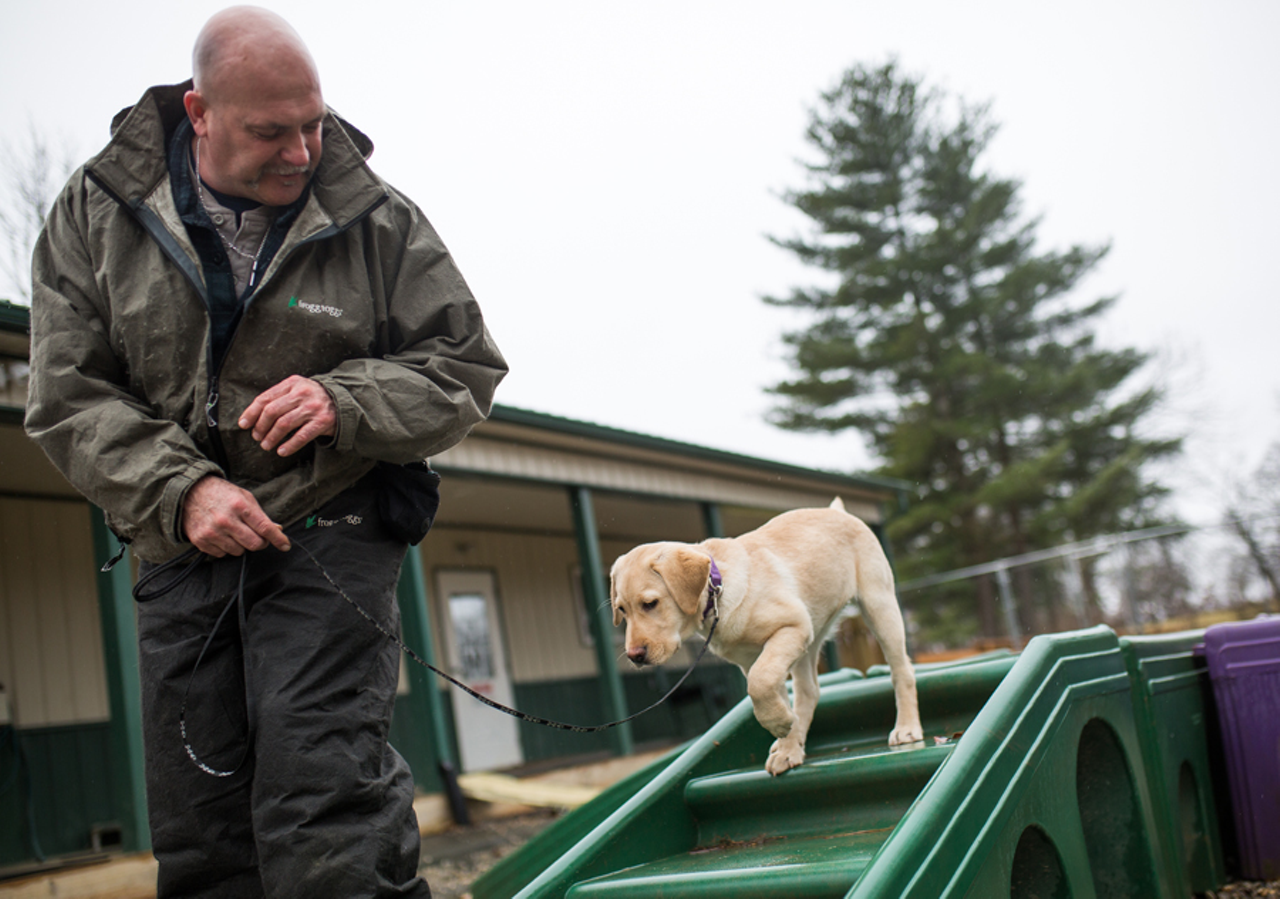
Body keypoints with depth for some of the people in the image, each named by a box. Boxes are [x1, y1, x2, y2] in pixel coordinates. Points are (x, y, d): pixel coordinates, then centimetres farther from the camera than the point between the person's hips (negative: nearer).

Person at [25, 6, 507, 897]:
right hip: (183, 550, 3)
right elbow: (67, 395, 1)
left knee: (322, 799, -17)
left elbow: (467, 367, 3)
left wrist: (346, 402, -16)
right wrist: (179, 491, -15)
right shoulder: (97, 210, 3)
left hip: (329, 534, -3)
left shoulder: (376, 217, -1)